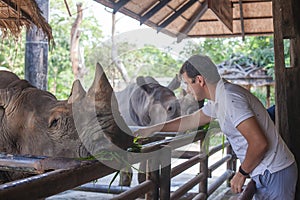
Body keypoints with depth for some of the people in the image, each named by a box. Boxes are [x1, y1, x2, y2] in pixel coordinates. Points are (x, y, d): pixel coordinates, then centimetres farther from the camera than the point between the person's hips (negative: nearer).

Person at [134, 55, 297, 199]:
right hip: (265, 175, 10)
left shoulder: (230, 98, -23)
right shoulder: (218, 99, 10)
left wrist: (242, 173, -12)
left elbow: (259, 143, -28)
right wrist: (153, 129, 25)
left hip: (274, 175, -9)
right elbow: (191, 120, 24)